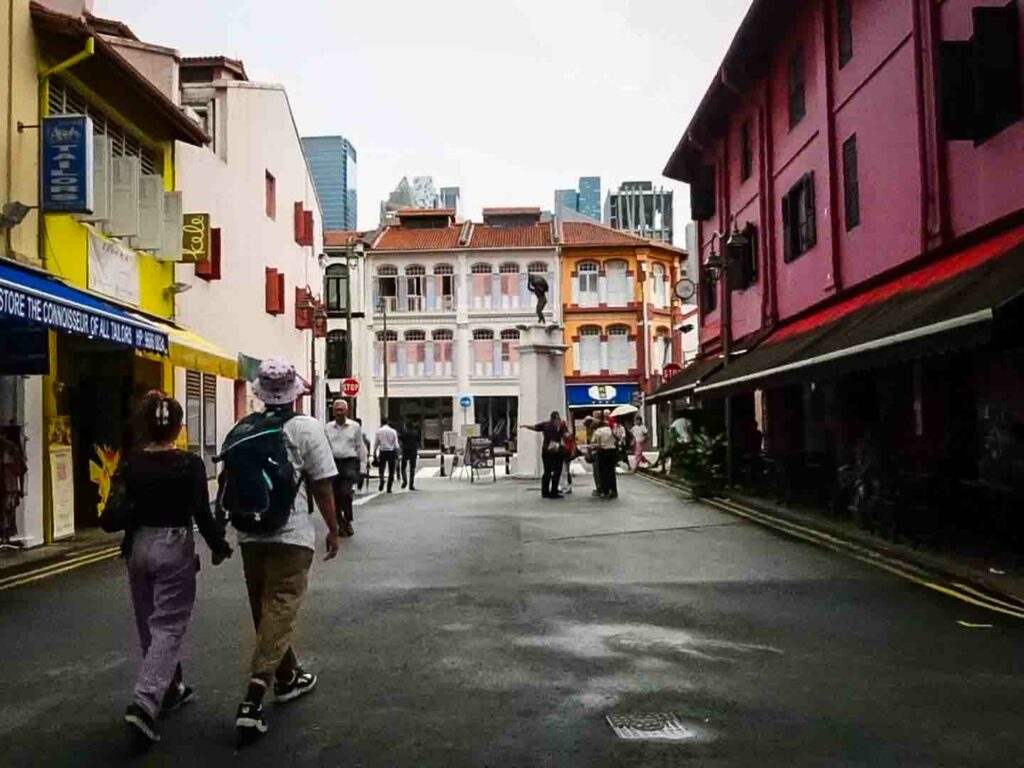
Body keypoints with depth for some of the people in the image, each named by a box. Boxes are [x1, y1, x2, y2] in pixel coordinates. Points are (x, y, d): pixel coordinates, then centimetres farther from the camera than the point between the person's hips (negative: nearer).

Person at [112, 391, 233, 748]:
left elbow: (120, 512, -1)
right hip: (175, 547, -4)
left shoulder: (129, 464, -2)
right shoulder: (189, 463, -12)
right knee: (168, 628, 0)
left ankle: (170, 690, 34)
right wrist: (220, 547, 3)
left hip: (139, 546, 5)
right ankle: (144, 704, -15)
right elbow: (202, 513, -11)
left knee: (150, 624, 20)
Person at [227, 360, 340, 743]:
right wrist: (334, 529, 4)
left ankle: (287, 678, 34)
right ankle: (253, 698, -11)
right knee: (279, 612, -2)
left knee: (266, 610, 17)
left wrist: (230, 525, 26)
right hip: (291, 534, -5)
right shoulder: (307, 428, -8)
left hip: (250, 534, 5)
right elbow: (322, 485, -8)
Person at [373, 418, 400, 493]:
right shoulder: (393, 431, 1)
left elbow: (376, 444, 1)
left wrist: (374, 454, 7)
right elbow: (396, 445, -1)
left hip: (382, 452, 0)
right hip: (391, 451, 0)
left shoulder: (379, 431, 1)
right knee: (391, 471, 8)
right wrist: (397, 455, 2)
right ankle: (389, 488, 6)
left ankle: (382, 479, -22)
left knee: (381, 469, 9)